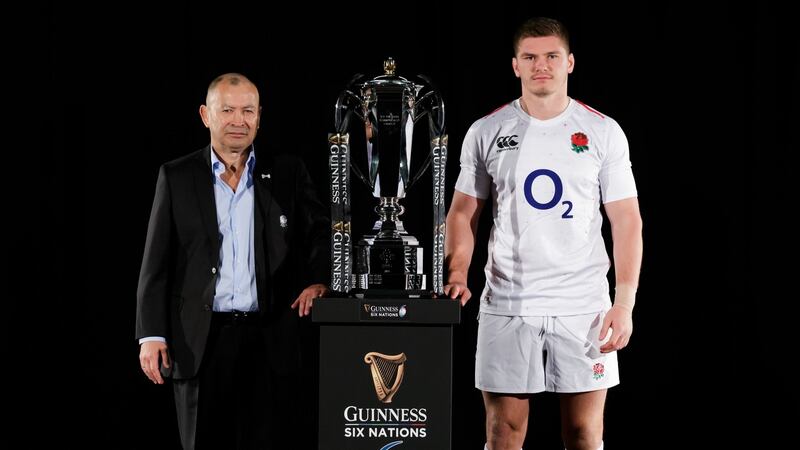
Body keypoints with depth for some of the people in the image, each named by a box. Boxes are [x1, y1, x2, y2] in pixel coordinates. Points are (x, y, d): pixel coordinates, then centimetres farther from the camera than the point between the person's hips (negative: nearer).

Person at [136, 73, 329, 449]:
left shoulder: (287, 173, 8)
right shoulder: (176, 177, 6)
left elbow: (320, 233, 8)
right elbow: (156, 263, 4)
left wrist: (318, 279, -13)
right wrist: (151, 334, -3)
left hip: (271, 341, 0)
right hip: (201, 343, 0)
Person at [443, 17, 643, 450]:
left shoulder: (603, 132, 1)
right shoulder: (485, 132, 4)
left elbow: (626, 220, 1)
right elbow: (463, 212, 9)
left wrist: (624, 302, -7)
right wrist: (457, 274, -8)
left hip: (584, 307, 0)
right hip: (505, 304, 1)